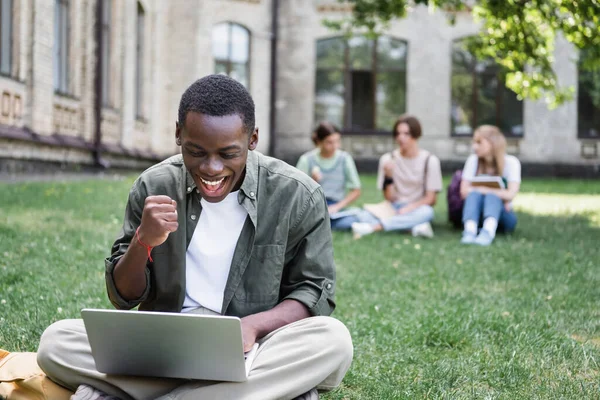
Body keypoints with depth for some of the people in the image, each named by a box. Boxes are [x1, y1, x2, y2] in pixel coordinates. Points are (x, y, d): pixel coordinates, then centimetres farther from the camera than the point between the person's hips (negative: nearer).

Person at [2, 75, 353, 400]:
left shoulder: (298, 196, -6)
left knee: (333, 340, -32)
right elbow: (123, 298, 4)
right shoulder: (154, 187, -1)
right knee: (57, 341, -22)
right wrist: (143, 242, -18)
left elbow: (316, 292, -1)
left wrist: (254, 325, -21)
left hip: (251, 350, -1)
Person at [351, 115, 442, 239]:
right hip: (395, 210, 1)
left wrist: (409, 208, -20)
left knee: (426, 212, -37)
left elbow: (431, 199, -3)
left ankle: (374, 226, -47)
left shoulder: (430, 160, -1)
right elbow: (390, 198, 1)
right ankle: (416, 226, -41)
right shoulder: (388, 159, 3)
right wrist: (388, 176, -16)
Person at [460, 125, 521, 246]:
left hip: (502, 215, -2)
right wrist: (500, 194, -16)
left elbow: (510, 194, -18)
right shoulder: (473, 160, 2)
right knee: (474, 194, -28)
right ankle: (470, 231, -55)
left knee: (492, 196, -31)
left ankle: (488, 231, -60)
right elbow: (464, 191, -9)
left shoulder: (511, 162, -6)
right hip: (477, 215, 2)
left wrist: (481, 189, -18)